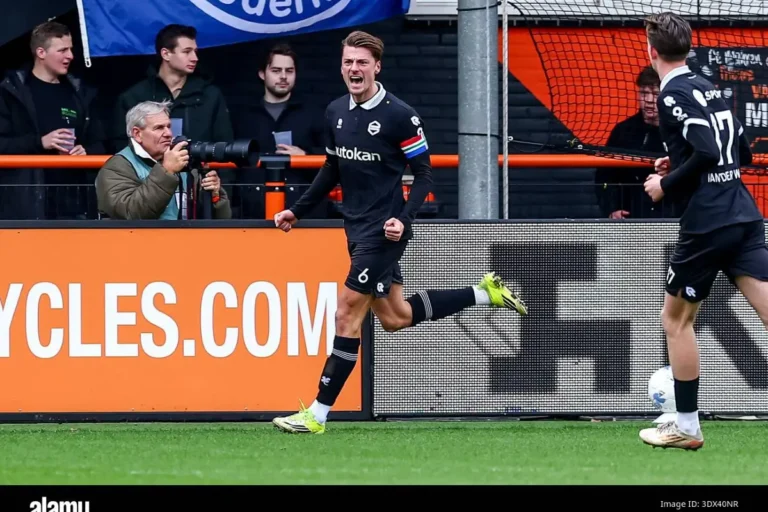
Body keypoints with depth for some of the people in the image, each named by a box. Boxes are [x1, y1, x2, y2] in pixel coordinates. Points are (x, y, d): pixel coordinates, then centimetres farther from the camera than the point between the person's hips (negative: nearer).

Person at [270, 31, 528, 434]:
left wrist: (403, 219, -24)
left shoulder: (400, 115, -14)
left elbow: (423, 174, -10)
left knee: (347, 314, -8)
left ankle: (318, 414, -5)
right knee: (394, 317, 13)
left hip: (384, 231, -8)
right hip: (357, 229, 8)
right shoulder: (336, 112, 7)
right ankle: (485, 294, 29)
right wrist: (297, 211, 17)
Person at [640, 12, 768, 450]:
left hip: (706, 224, -7)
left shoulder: (675, 94, -9)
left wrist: (667, 186, -8)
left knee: (676, 318, 11)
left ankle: (686, 427, 15)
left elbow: (706, 153, -20)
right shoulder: (708, 87, 17)